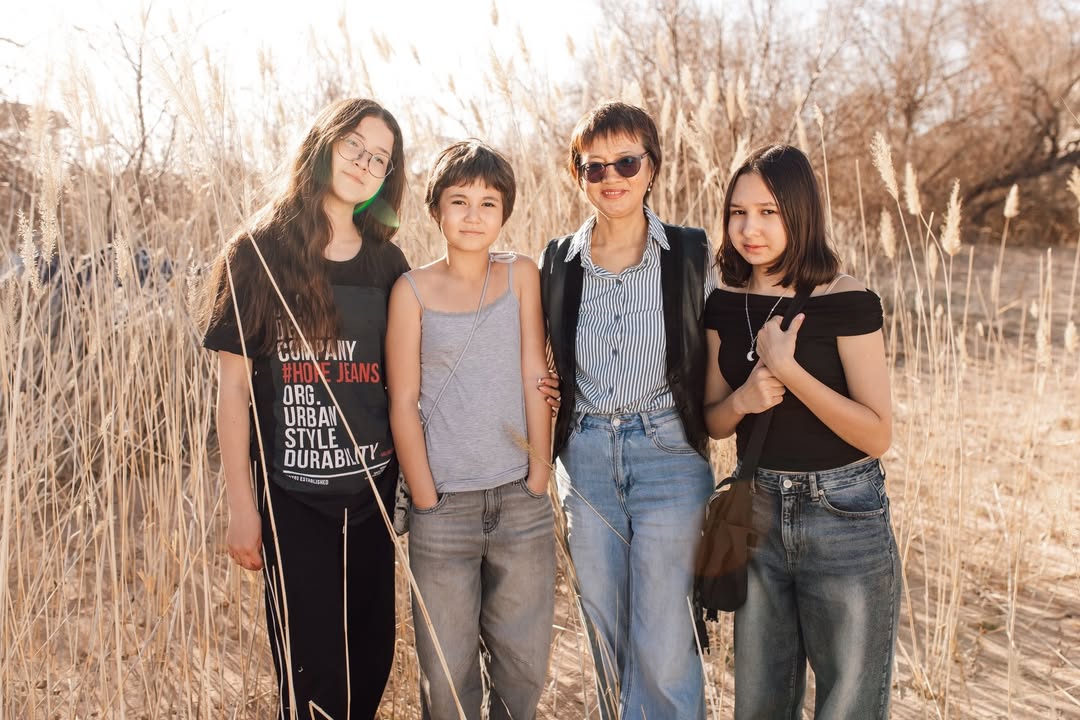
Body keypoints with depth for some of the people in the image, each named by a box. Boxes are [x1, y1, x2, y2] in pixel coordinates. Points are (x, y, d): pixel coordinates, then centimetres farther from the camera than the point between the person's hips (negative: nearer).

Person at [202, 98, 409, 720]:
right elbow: (234, 388, -5)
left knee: (372, 657, 13)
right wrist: (242, 508, -7)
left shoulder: (387, 262, 6)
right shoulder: (260, 253, -4)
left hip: (372, 491, 4)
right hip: (293, 497, -3)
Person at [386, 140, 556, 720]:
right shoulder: (413, 289, -3)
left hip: (521, 500, 2)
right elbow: (403, 402, -3)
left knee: (524, 664, 13)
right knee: (447, 671, 8)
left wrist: (539, 474, -2)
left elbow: (534, 377, 2)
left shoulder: (521, 275, 4)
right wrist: (426, 500, -6)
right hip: (445, 504, -2)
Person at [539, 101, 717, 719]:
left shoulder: (693, 254, -2)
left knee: (662, 650, -3)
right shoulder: (557, 262, 5)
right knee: (608, 639, 15)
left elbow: (717, 364, 2)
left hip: (669, 455, -3)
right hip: (585, 457, 3)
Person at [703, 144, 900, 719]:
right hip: (758, 512, 5)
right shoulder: (724, 305, 1)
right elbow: (713, 422, 8)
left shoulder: (847, 301, -13)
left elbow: (877, 434, -15)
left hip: (843, 518, -4)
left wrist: (787, 369, -23)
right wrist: (742, 398, -14)